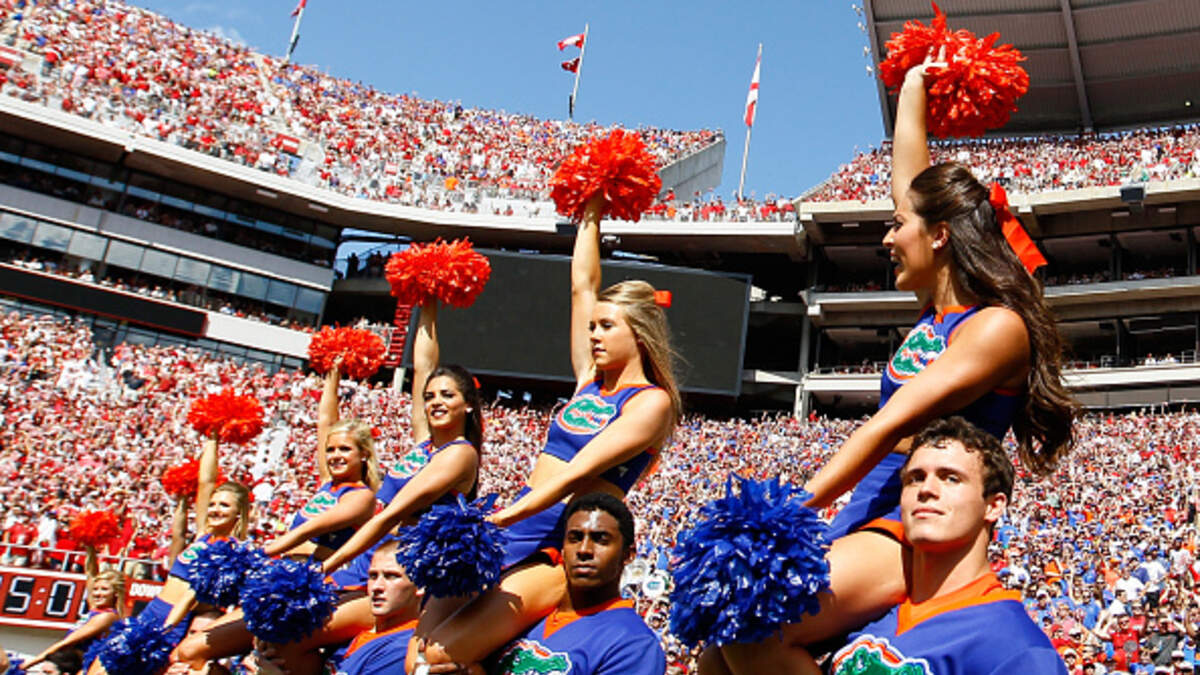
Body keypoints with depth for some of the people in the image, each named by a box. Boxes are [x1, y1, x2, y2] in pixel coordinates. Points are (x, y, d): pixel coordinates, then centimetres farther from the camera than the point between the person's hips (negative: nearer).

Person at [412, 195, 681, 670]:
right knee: (417, 655, -8)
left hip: (560, 549, -7)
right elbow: (582, 285, 21)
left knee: (440, 656, -21)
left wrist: (500, 518, -23)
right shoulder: (590, 380, 16)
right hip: (506, 535, 7)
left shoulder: (651, 402, -5)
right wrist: (591, 212, 26)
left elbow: (577, 472, -16)